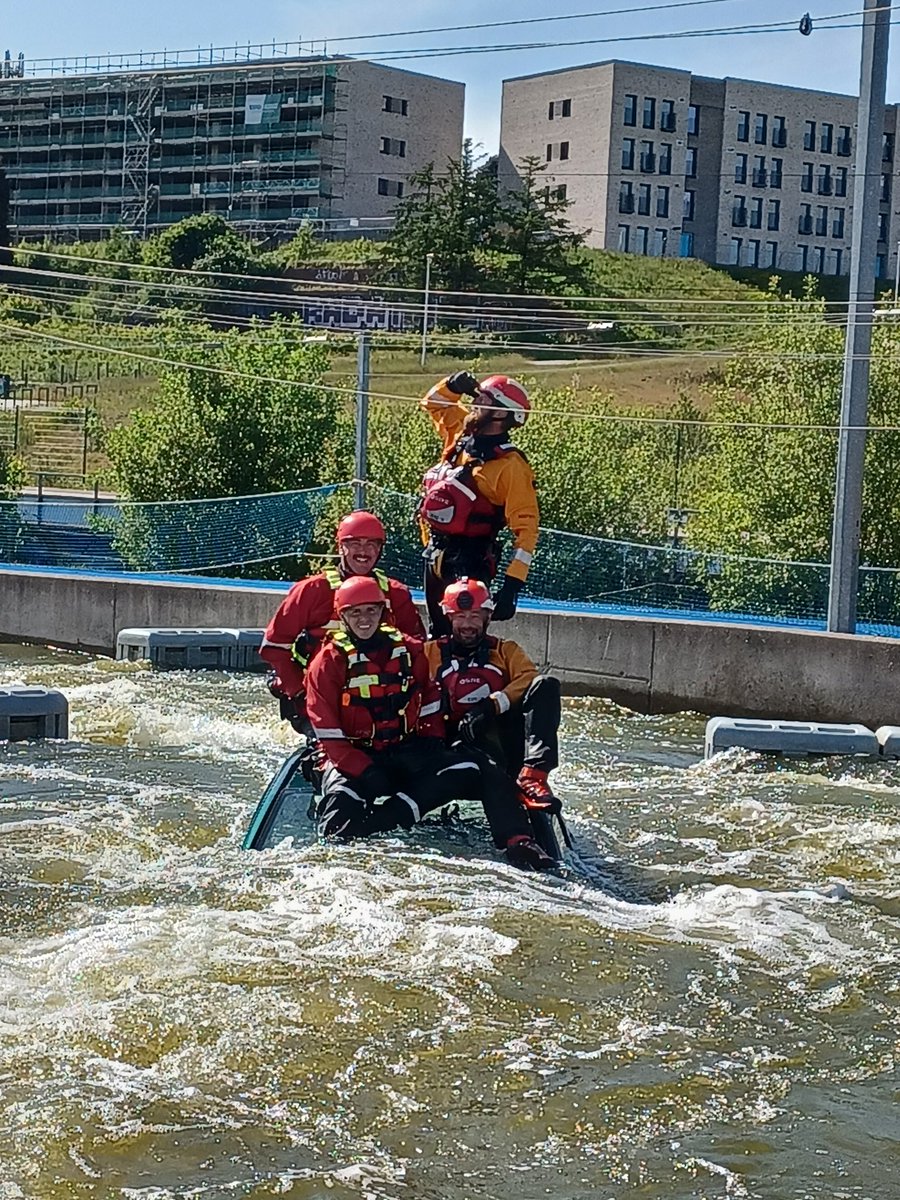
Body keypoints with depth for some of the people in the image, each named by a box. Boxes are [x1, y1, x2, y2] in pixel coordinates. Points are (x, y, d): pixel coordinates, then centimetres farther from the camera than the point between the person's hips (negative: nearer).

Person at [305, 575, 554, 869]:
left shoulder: (410, 650, 9)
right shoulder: (329, 661, -3)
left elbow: (430, 700, 21)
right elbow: (328, 733, -8)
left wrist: (432, 739, 3)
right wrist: (366, 771, -19)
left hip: (407, 752, 3)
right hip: (353, 756, -3)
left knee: (467, 772, -26)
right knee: (342, 808, -38)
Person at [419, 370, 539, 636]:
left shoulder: (510, 465, -16)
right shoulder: (461, 434, 6)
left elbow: (525, 526, -19)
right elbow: (433, 403, 25)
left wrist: (513, 582, -25)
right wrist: (452, 386, 3)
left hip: (468, 563, -8)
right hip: (436, 554, 8)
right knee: (439, 632, 19)